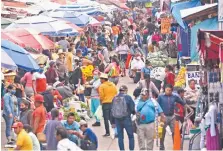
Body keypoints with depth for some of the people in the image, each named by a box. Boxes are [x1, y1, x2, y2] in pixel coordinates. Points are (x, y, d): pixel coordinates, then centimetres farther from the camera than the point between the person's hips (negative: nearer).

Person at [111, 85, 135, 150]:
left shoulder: (115, 98, 4)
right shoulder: (128, 97, -9)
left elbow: (112, 111, 8)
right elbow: (133, 108, -9)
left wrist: (113, 121, 15)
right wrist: (134, 112, 14)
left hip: (117, 119, 4)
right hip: (126, 118, -4)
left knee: (120, 137, 11)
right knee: (131, 136, 6)